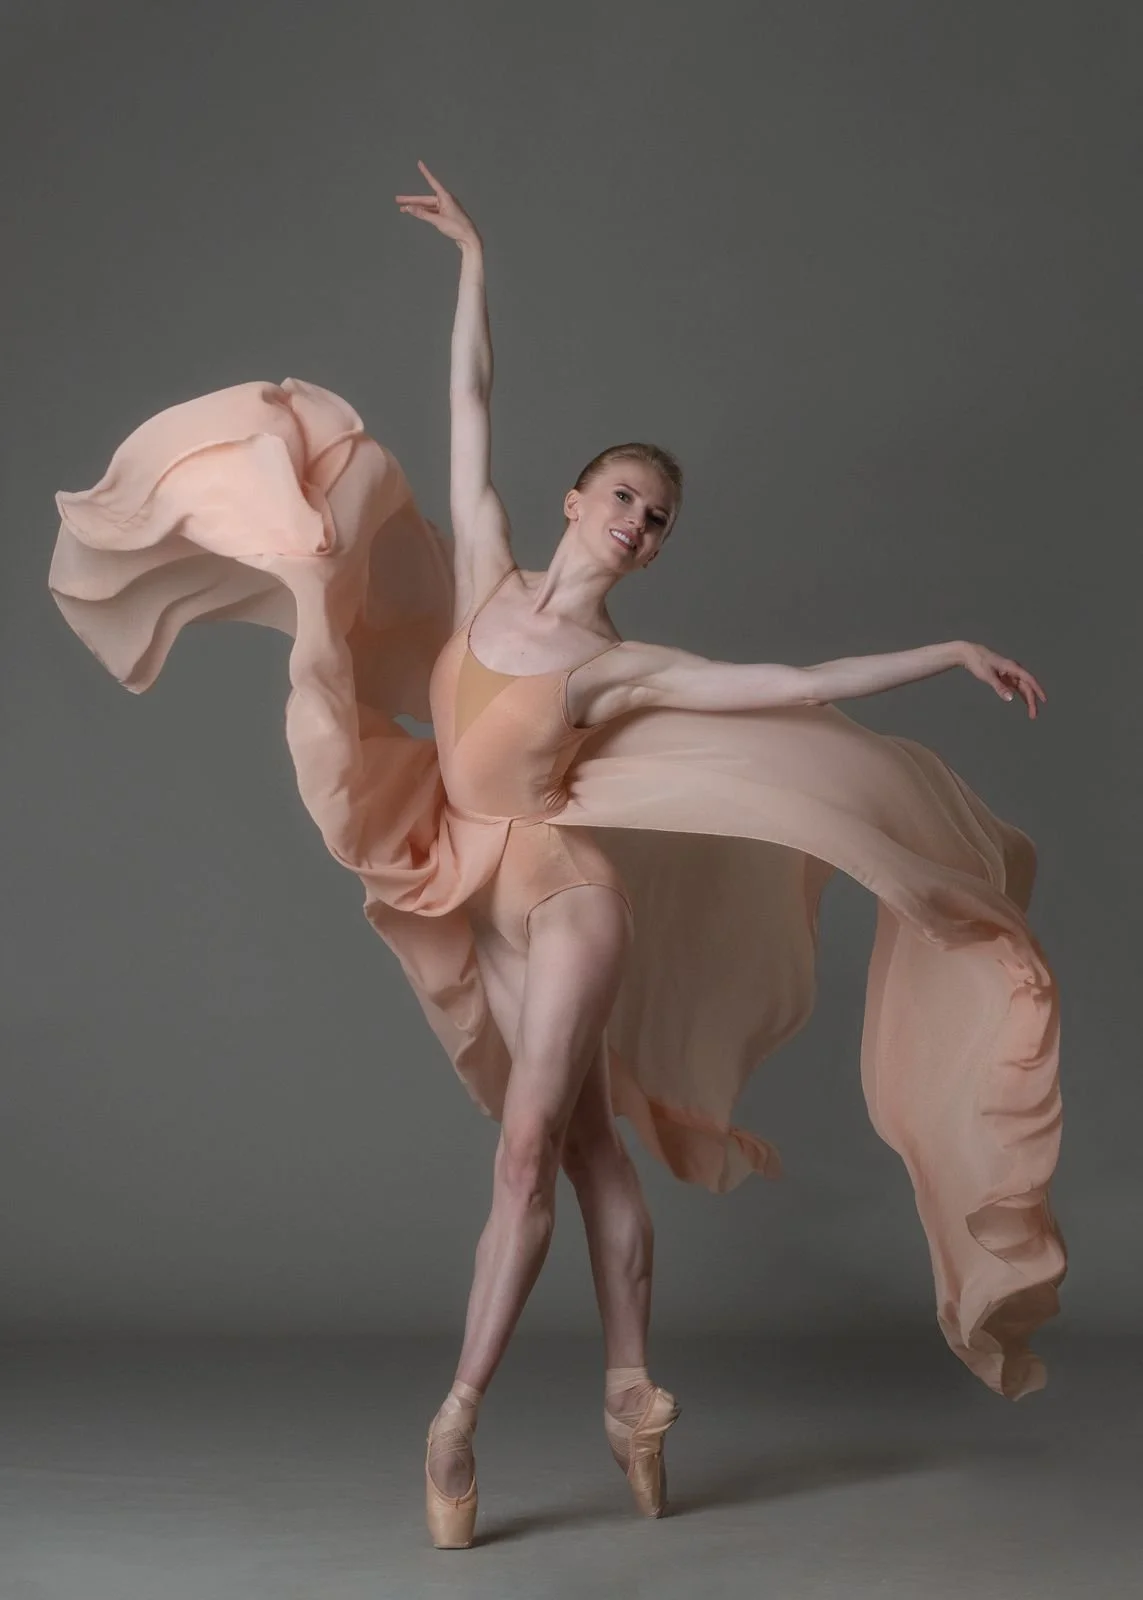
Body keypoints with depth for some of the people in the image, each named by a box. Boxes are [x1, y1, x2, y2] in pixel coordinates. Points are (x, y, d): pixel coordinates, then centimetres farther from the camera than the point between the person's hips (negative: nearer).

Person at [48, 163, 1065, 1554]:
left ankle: (459, 1416, -3)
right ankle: (629, 1391, 17)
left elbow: (798, 686, -8)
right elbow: (471, 413, 4)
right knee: (583, 1144, 10)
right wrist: (475, 263, 8)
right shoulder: (488, 576, -1)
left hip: (565, 895, -4)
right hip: (497, 901, 4)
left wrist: (950, 654, -10)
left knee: (531, 1150, -8)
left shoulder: (623, 667, -9)